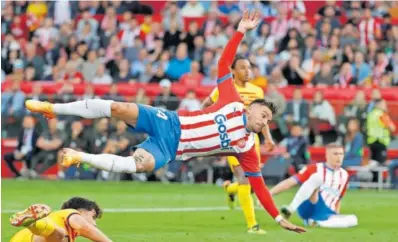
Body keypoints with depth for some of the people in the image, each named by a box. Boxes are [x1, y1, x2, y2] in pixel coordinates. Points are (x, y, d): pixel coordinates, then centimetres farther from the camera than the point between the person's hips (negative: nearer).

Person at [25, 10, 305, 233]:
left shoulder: (247, 147, 5)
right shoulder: (234, 103, 4)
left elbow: (259, 185, 5)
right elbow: (223, 63, 4)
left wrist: (279, 218, -1)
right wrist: (241, 32, -6)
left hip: (171, 150, 0)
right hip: (169, 124, 0)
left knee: (142, 164, -34)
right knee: (119, 108, -21)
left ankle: (79, 157, -22)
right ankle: (53, 108, -5)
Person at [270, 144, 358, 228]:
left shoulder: (344, 175, 13)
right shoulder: (315, 169, 0)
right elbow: (290, 182, -8)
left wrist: (336, 218, 14)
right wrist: (268, 194, -18)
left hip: (326, 215, 4)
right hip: (309, 208, -4)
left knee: (352, 220, -25)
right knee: (317, 177, -29)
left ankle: (318, 223, -29)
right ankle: (290, 210, -39)